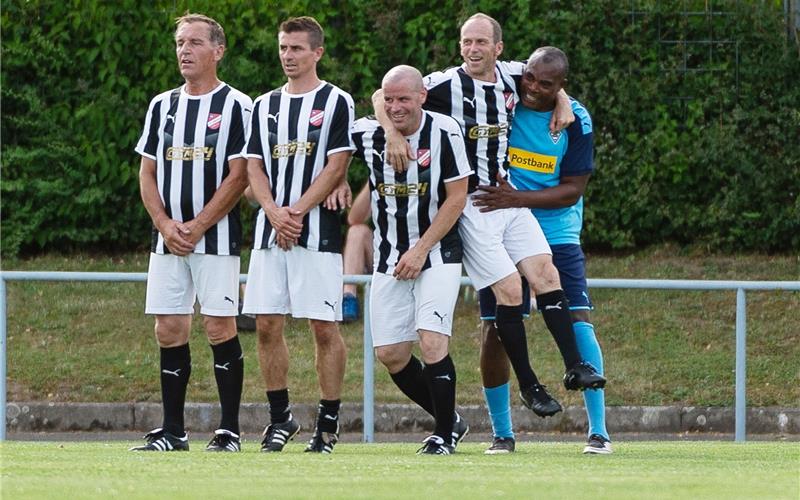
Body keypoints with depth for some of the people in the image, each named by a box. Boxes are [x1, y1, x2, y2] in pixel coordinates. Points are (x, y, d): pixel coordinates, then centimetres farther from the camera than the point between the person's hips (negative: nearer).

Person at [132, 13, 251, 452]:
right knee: (169, 331, 4)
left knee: (220, 328, -7)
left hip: (216, 237, -5)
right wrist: (166, 225, -3)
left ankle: (229, 431, -1)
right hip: (167, 238, 5)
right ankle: (172, 432, 9)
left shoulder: (235, 105, -3)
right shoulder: (161, 105, 14)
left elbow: (238, 176, -8)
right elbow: (147, 173, 13)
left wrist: (196, 227, -13)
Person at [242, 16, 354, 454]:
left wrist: (297, 211, -14)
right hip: (269, 232, 5)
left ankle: (328, 422, 0)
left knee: (324, 326, -5)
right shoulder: (265, 106, 15)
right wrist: (275, 212, -8)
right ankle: (280, 418, 13)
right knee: (267, 324, 2)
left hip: (317, 232, -5)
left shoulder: (336, 102, 1)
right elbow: (254, 168, 10)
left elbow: (336, 168, -6)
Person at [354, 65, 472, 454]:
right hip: (389, 260, 4)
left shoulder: (444, 133, -12)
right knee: (390, 353, 1)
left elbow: (456, 199, -8)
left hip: (437, 255, -4)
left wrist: (421, 250, -12)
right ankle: (449, 420, 21)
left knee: (432, 340, -17)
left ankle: (444, 435, -2)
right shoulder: (366, 134, -3)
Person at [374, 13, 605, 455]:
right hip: (469, 206, -5)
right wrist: (392, 134, -27)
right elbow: (382, 96, -12)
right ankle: (529, 386, -1)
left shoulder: (511, 76, 5)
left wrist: (562, 103, 10)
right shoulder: (446, 84, -10)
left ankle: (574, 367, -6)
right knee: (509, 291, -12)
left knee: (545, 274, -9)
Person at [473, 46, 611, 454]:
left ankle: (598, 430, -6)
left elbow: (572, 190, -10)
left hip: (557, 236, -1)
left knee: (577, 322, -11)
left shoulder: (574, 121, -8)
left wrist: (516, 199, -20)